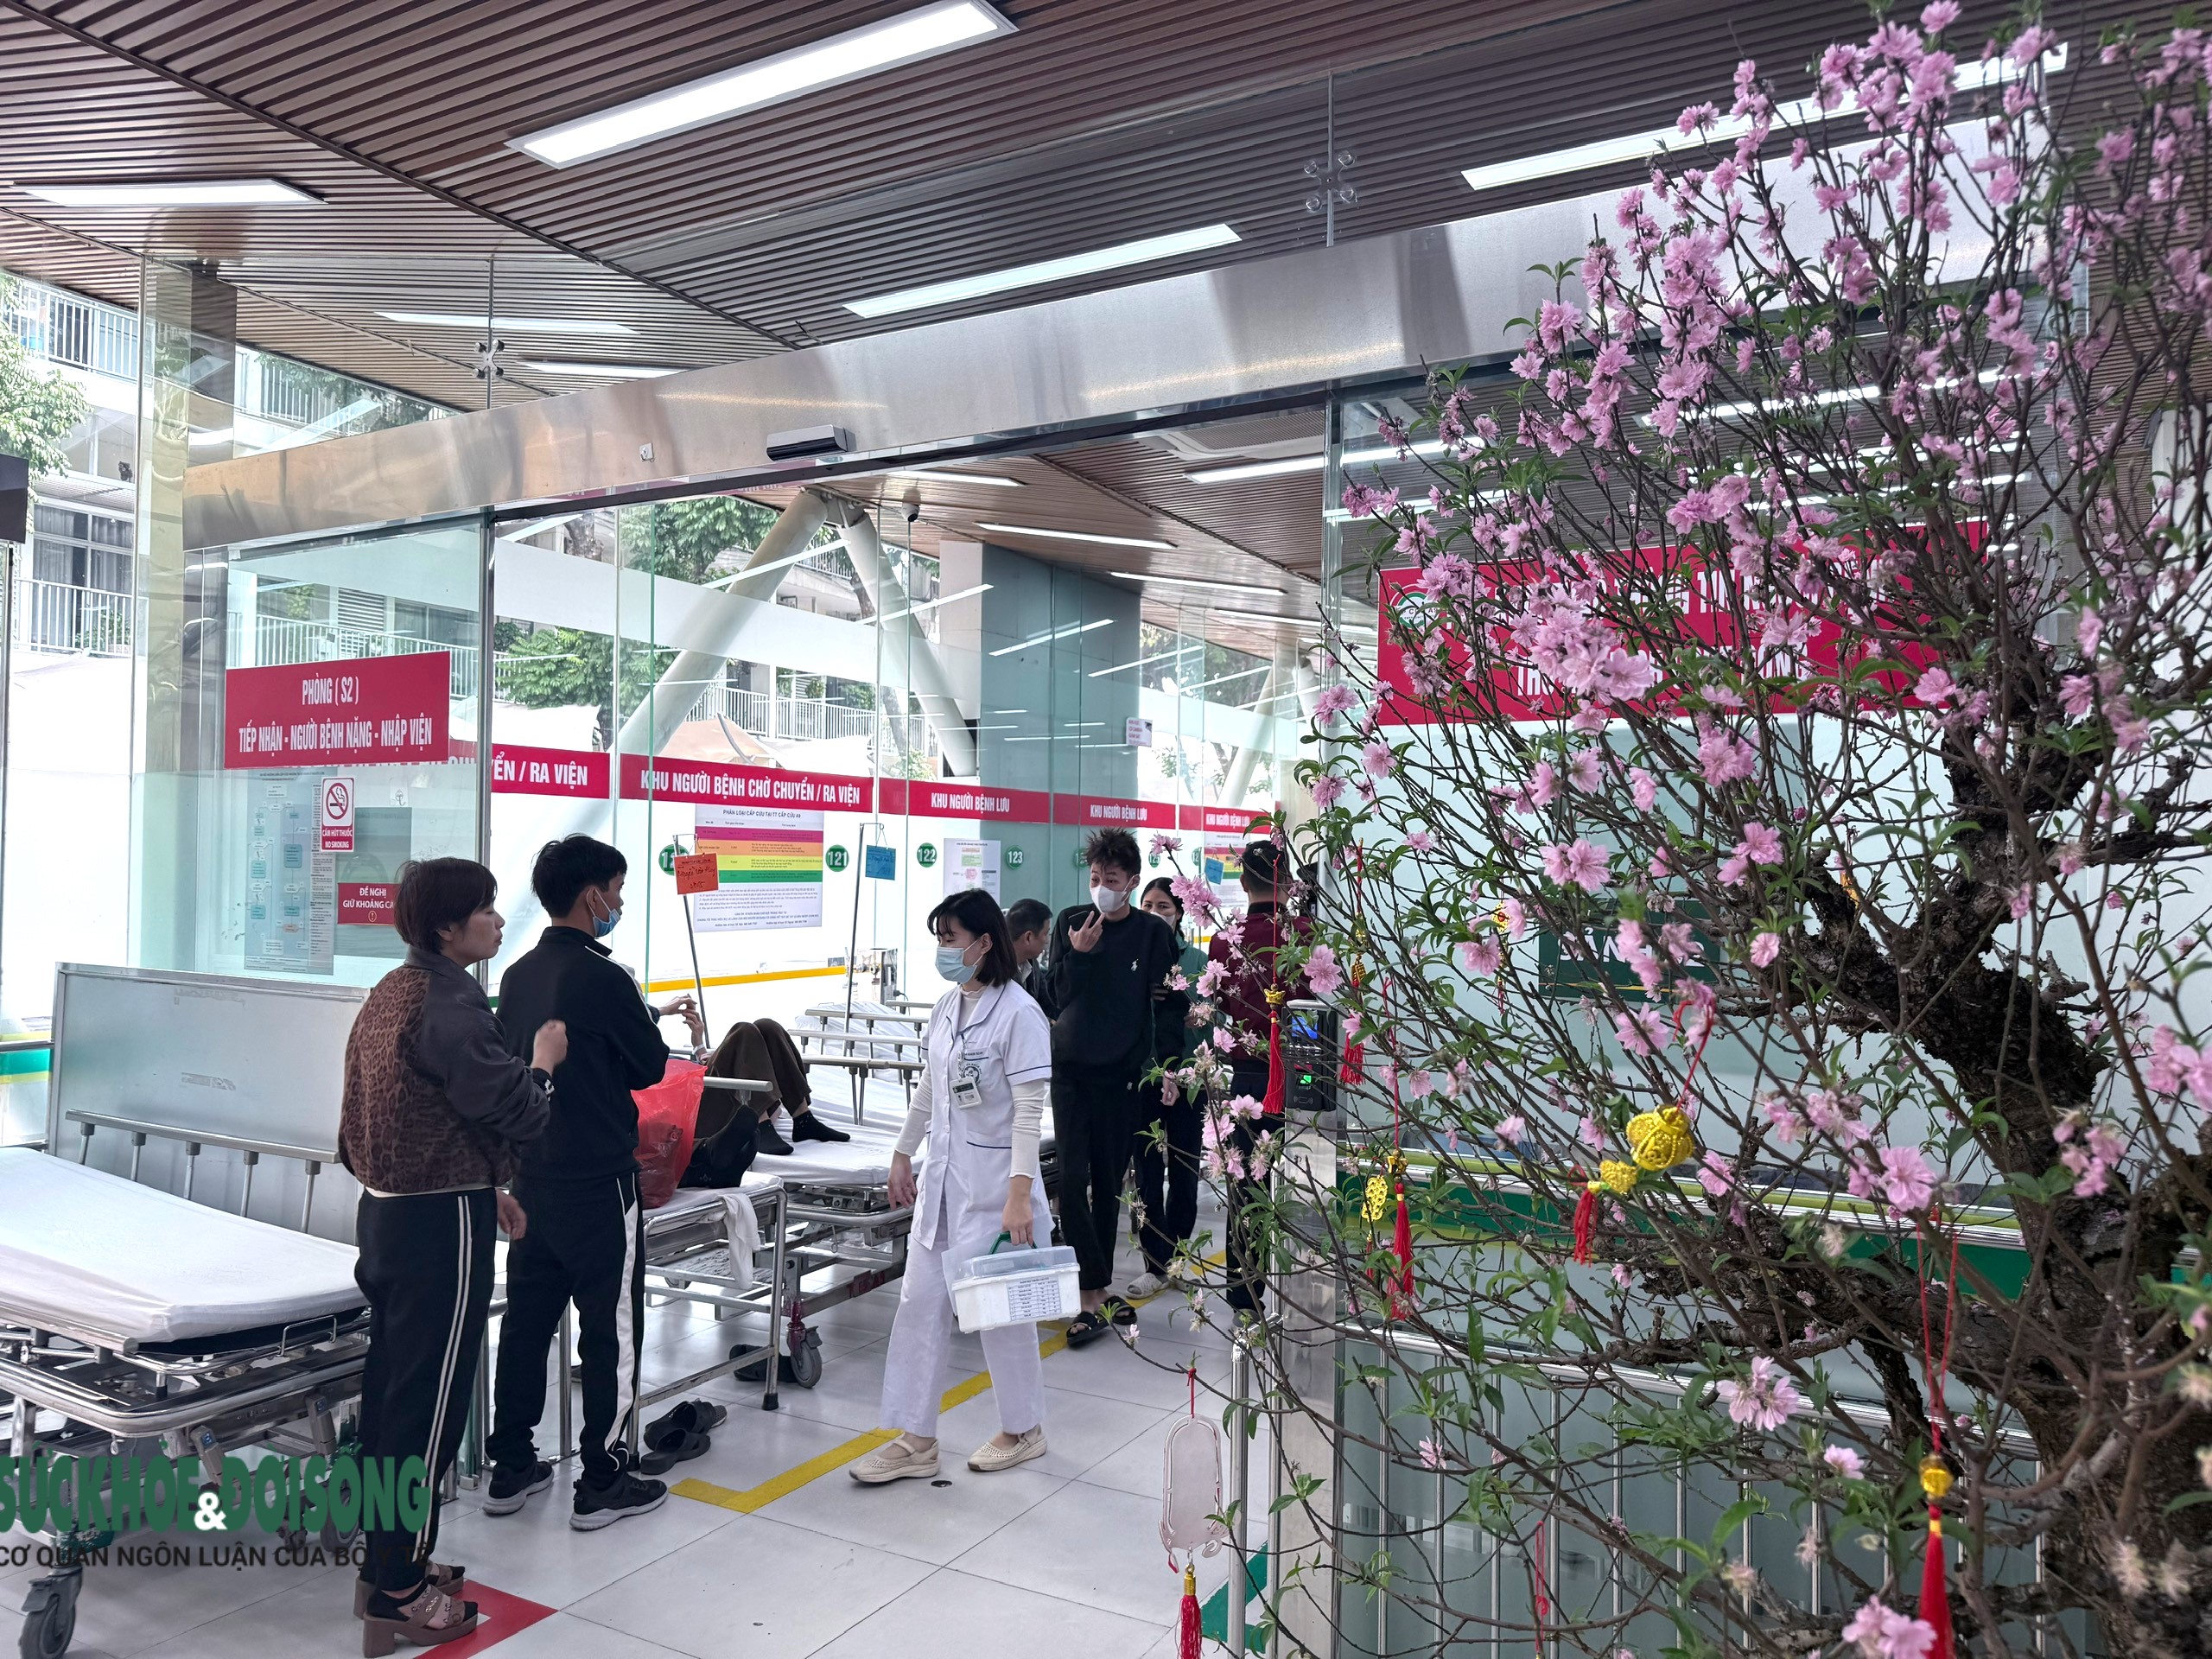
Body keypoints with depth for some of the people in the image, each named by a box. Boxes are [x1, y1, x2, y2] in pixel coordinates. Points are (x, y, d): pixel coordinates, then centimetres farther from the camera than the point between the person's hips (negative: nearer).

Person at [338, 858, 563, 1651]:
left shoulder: (392, 991, 11)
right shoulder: (450, 1005, -20)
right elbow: (515, 1112, -19)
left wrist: (484, 1189, 20)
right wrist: (544, 1058, 0)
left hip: (385, 1211, 10)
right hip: (439, 1226, -10)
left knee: (392, 1384, 17)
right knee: (429, 1403, 0)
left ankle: (387, 1563, 31)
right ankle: (399, 1598, 10)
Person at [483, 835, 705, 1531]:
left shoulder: (518, 976, 6)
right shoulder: (602, 977, -19)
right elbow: (652, 1067, -9)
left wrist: (648, 1017, 18)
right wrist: (655, 1022, 10)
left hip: (533, 1178, 8)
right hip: (598, 1183, -8)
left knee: (527, 1318, 15)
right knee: (611, 1329, 3)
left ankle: (511, 1468, 26)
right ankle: (602, 1483, 12)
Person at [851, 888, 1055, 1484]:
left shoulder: (1018, 1012, -17)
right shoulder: (948, 1006, 6)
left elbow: (1029, 1110, -19)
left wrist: (1020, 1195, -23)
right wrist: (904, 1155, 20)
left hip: (994, 1182, -7)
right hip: (943, 1176, 8)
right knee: (920, 1302, 9)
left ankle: (1023, 1430, 27)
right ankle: (916, 1440, 20)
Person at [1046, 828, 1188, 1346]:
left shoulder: (1154, 933, -1)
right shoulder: (1071, 921, 0)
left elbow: (1178, 1005, 2)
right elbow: (1056, 996, -5)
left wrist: (1178, 998, -18)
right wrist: (1078, 954, -18)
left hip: (1121, 1073, 1)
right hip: (1071, 1070, 0)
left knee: (1108, 1185, 8)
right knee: (1072, 1180, -10)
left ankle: (1095, 1294, 21)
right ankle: (1097, 1294, -5)